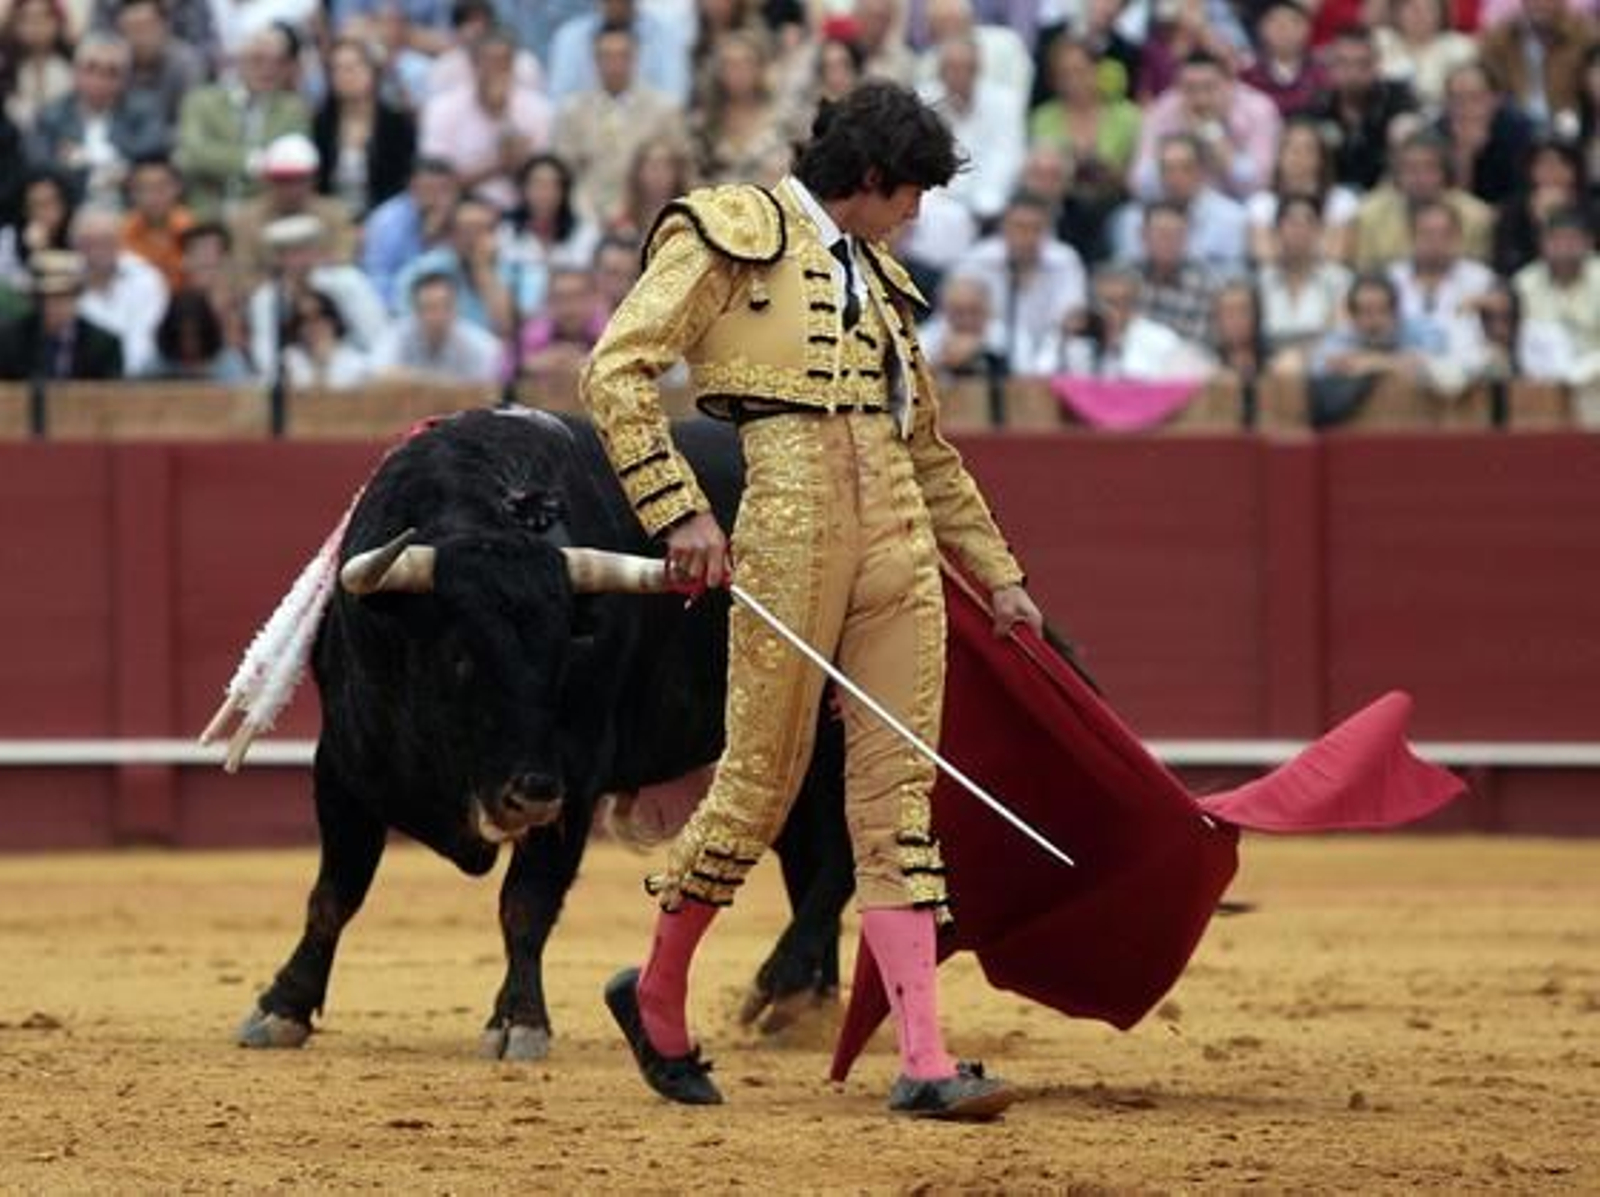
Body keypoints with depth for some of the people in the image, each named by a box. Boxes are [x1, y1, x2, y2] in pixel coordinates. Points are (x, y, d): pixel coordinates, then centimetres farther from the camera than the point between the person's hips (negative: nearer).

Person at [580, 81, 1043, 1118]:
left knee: (898, 795, -1)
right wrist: (679, 511, -15)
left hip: (899, 545, 6)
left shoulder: (875, 278, 23)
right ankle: (658, 998, 20)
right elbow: (617, 370, -7)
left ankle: (925, 1061, -6)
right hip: (790, 534, -6)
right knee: (763, 781, -2)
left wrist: (998, 572, 32)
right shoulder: (732, 236, 1)